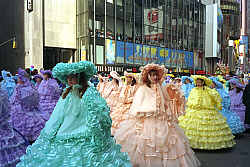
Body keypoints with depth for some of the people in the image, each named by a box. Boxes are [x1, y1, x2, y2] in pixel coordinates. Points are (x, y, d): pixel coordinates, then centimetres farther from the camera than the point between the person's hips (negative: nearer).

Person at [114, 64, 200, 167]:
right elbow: (136, 109, -5)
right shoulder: (142, 89, -3)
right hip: (146, 124, -4)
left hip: (162, 123, 4)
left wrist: (171, 120, 12)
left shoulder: (161, 89, 9)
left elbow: (166, 106, 15)